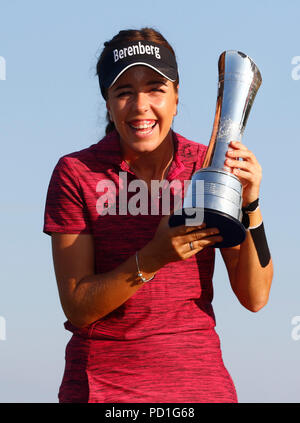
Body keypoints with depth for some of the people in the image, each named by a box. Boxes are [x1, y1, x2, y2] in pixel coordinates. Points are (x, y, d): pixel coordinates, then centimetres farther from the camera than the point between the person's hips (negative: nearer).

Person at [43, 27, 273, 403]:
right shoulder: (75, 174, -6)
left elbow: (255, 297, -3)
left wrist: (250, 205, -15)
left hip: (201, 381, 2)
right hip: (102, 384, -2)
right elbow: (77, 308, -11)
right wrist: (154, 257, -24)